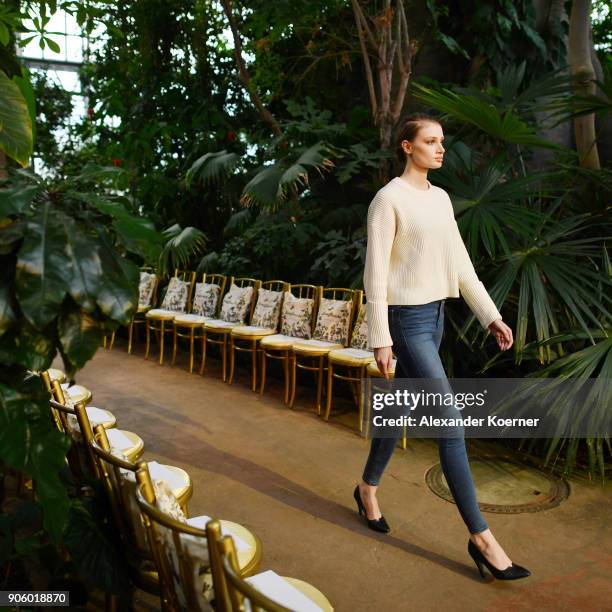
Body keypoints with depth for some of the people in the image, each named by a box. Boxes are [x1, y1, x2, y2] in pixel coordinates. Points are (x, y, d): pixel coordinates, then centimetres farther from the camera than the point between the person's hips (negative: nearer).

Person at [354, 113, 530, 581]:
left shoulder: (441, 198, 13)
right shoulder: (389, 198, -11)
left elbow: (460, 262, 13)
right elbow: (376, 272, -14)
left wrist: (491, 315, 8)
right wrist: (380, 338, -16)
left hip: (435, 315, 8)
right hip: (407, 319, -8)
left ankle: (368, 489, 38)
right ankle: (481, 536, 2)